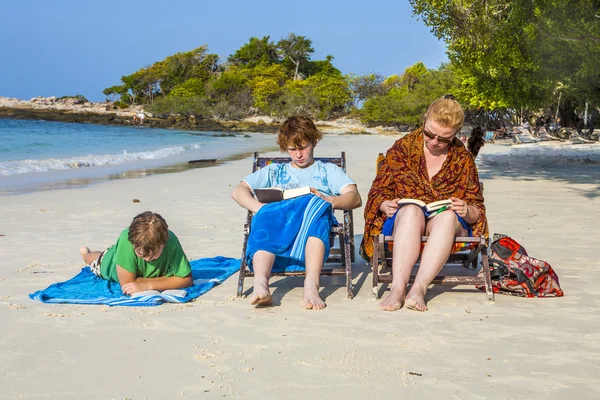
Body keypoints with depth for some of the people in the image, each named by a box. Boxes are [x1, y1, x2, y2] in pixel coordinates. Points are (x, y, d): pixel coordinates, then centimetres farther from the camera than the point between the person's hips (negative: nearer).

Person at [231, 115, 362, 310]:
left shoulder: (329, 170, 30)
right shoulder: (274, 171, 35)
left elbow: (355, 198, 11)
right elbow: (238, 191, 19)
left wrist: (329, 201, -13)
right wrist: (260, 208, -4)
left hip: (312, 234, -1)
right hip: (276, 227, 1)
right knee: (265, 216, -34)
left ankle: (311, 286, -54)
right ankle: (260, 285, -59)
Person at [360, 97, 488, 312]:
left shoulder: (463, 159, 10)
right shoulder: (403, 147, 7)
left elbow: (477, 211, 12)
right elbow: (378, 191, 9)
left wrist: (467, 211, -12)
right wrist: (386, 205, -14)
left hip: (447, 226, 1)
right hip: (402, 223, 0)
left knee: (448, 216, -35)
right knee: (412, 210, -36)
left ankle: (419, 288, -48)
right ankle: (398, 288, -48)